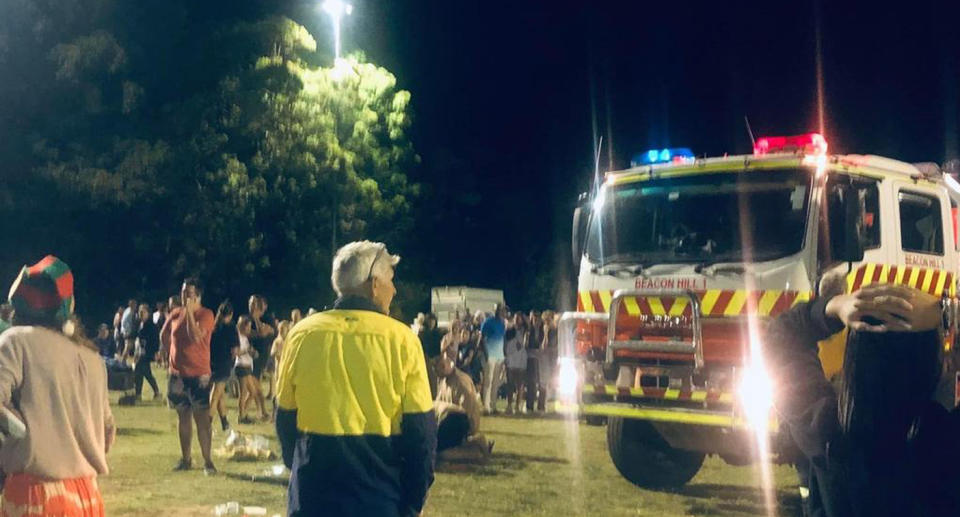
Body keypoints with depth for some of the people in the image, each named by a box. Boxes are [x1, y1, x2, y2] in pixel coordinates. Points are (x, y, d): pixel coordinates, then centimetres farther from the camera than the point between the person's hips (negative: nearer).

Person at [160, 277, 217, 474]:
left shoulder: (206, 314, -9)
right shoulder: (175, 314, 7)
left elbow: (196, 336, -24)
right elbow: (164, 335, 22)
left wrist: (189, 312, -22)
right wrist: (170, 355, 14)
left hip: (198, 374, -5)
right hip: (178, 373, 6)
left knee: (202, 417, -8)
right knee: (183, 416, 13)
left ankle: (207, 461, -6)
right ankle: (185, 459, 22)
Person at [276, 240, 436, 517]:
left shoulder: (302, 334, -2)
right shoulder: (400, 339, -9)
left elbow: (285, 416, 7)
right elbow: (421, 429, -8)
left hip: (313, 490, 2)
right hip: (379, 494, -2)